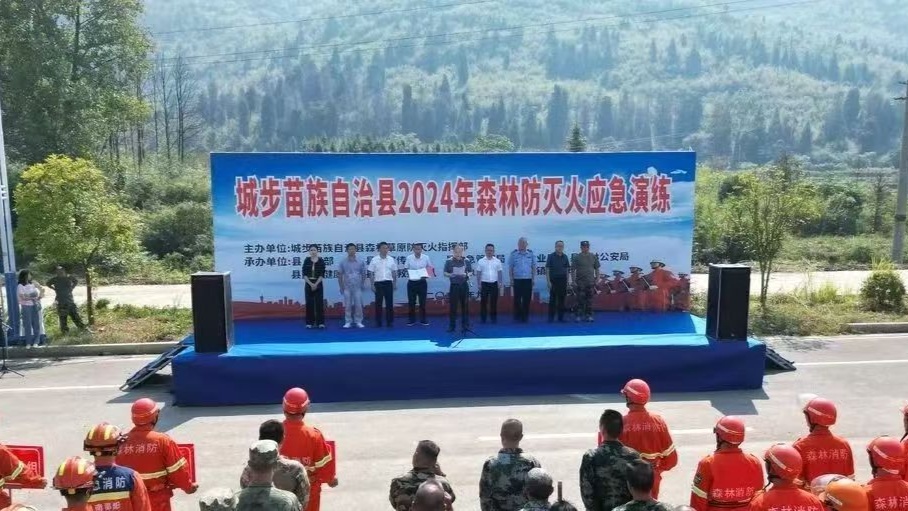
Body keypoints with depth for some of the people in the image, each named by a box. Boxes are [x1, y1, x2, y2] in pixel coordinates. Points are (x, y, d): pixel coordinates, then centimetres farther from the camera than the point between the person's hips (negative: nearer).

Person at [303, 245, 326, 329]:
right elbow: (304, 274, -3)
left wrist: (316, 284, -14)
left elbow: (322, 274, -5)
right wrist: (311, 284, -13)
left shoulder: (321, 261, -1)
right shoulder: (306, 261, 1)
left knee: (319, 303, -1)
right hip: (308, 284, 1)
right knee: (309, 303, 2)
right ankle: (309, 322, 8)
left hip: (318, 284, -1)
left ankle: (320, 322, 3)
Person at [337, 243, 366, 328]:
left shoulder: (360, 262, 0)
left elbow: (363, 274, 8)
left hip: (357, 287, 0)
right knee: (347, 305, 4)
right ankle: (348, 322, 12)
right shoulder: (343, 262, -1)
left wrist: (362, 284, 4)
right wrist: (341, 287, 2)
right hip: (347, 287, 0)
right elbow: (339, 275, 4)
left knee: (358, 305, 0)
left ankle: (358, 322, 9)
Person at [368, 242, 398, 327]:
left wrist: (395, 283, 6)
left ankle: (390, 321, 10)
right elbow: (371, 273, 0)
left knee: (389, 302, 3)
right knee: (378, 303, 3)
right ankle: (378, 322, 10)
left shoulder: (391, 259, 5)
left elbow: (394, 272, 10)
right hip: (378, 283, -2)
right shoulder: (374, 260, -2)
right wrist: (372, 285, -4)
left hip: (388, 283, 2)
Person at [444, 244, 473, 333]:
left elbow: (471, 273, 9)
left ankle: (465, 325, 13)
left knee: (465, 306, 4)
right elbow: (445, 273, 2)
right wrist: (451, 275, -17)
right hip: (454, 285, -1)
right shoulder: (449, 261, -2)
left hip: (464, 285, 1)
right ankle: (451, 326, 10)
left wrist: (466, 274, -12)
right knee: (453, 306, 1)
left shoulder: (467, 261, 1)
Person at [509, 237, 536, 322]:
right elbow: (510, 267, 3)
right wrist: (511, 279, -1)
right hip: (517, 280, -1)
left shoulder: (531, 254, 4)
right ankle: (517, 316, 11)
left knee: (527, 299, 3)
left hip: (528, 280, 1)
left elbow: (534, 267, 9)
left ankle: (525, 317, 11)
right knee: (517, 299, 1)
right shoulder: (513, 254, 0)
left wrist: (533, 278, 4)